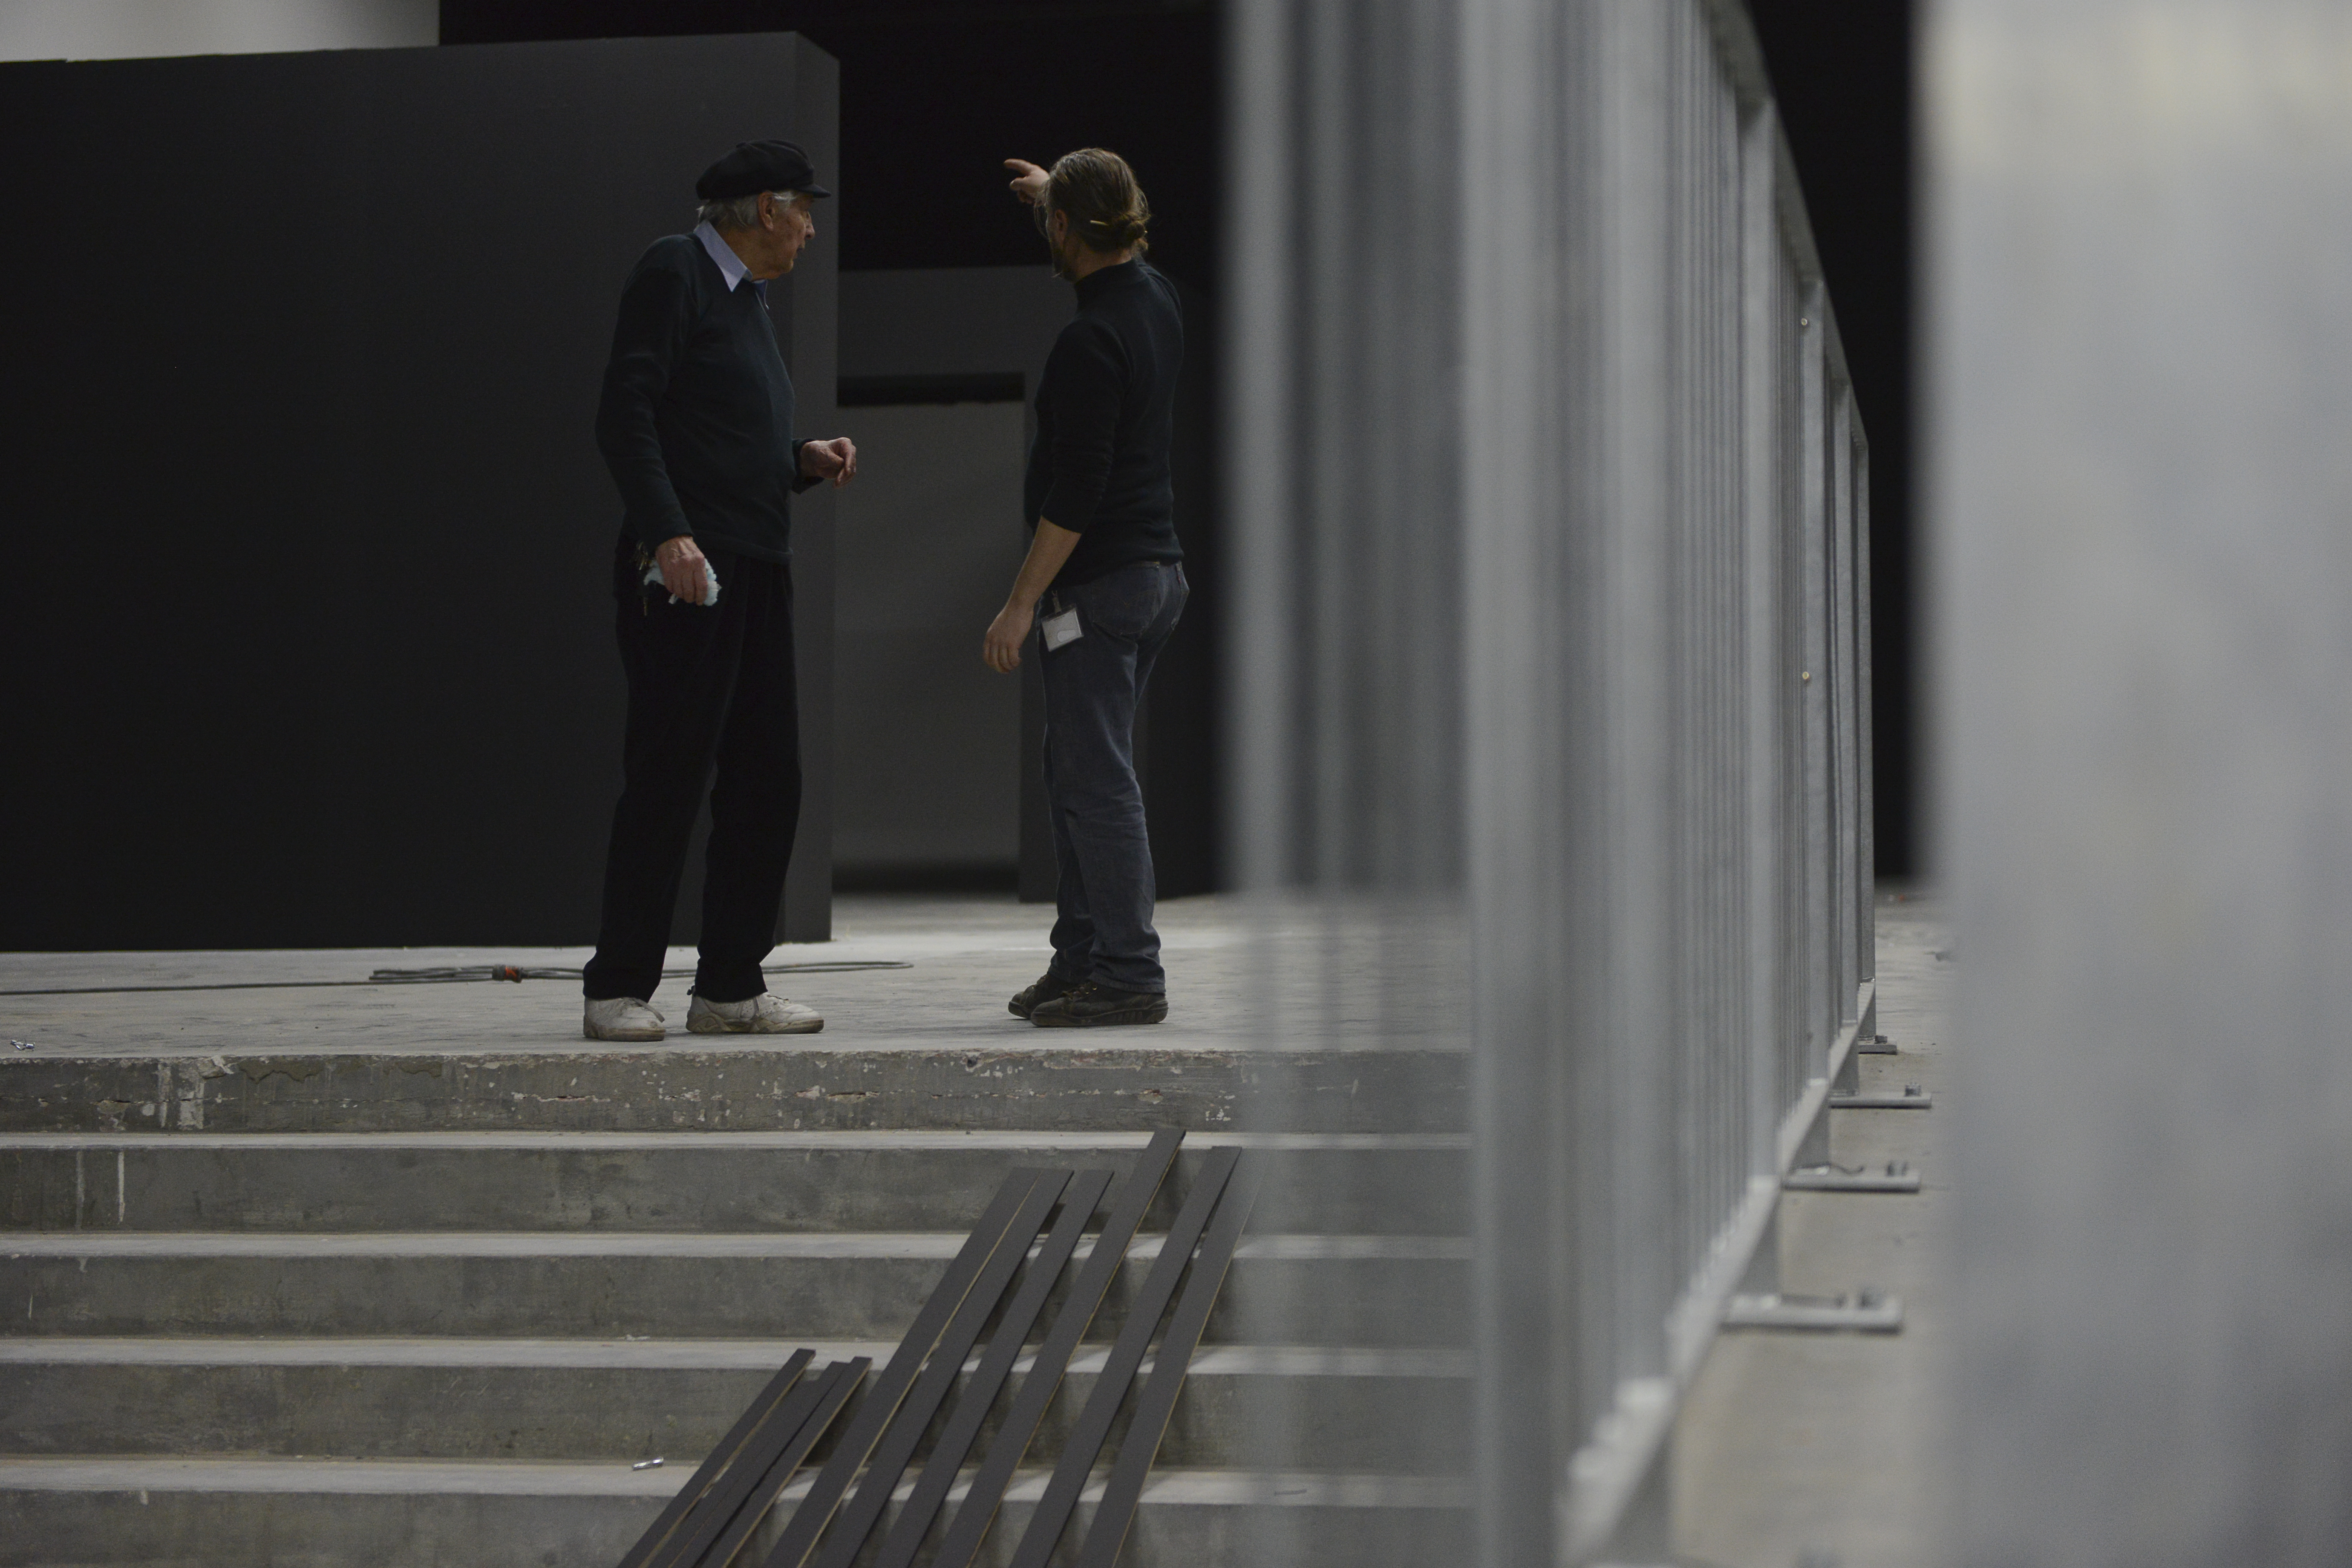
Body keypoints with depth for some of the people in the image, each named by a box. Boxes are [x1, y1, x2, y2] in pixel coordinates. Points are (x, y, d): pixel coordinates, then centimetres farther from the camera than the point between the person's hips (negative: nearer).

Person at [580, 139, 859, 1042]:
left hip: (757, 570, 9)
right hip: (682, 567, -9)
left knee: (767, 781, 5)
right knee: (666, 780, -9)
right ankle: (619, 991, -2)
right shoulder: (673, 272, -3)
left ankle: (730, 987, 11)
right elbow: (625, 416, -13)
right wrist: (668, 533, -23)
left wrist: (806, 461, 9)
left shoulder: (748, 297, 23)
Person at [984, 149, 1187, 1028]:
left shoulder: (1090, 343, -19)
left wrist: (1022, 603, -18)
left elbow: (1076, 492, -22)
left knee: (1097, 781, -8)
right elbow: (1120, 260, 37)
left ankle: (1129, 976, -8)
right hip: (1157, 569, 10)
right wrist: (1053, 194, 46)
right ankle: (1081, 959, 20)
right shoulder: (1157, 301, 9)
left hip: (1099, 584, -10)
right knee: (1075, 773, 16)